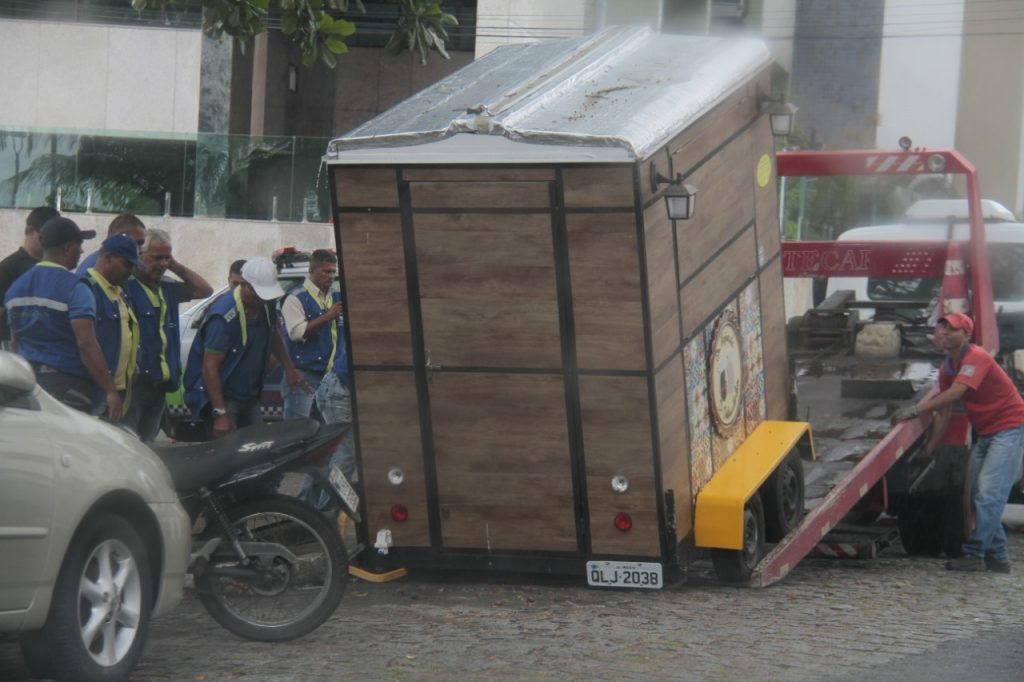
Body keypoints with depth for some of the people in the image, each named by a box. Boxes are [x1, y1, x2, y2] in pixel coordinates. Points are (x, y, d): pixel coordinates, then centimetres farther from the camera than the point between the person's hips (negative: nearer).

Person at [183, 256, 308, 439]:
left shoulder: (266, 305, -2)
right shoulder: (224, 316, -25)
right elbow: (210, 368, -25)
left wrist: (289, 368, 19)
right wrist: (220, 414, -28)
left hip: (250, 396, 8)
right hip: (222, 397, -8)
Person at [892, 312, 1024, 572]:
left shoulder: (976, 358, -20)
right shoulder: (947, 368, 8)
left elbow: (954, 393, -32)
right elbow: (944, 412, 10)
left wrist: (914, 411, -32)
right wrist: (929, 449, 5)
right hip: (986, 433, 10)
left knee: (989, 492, -16)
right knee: (980, 493, 10)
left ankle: (974, 553, -17)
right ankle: (997, 557, 16)